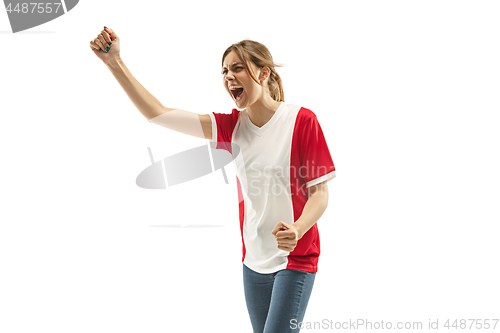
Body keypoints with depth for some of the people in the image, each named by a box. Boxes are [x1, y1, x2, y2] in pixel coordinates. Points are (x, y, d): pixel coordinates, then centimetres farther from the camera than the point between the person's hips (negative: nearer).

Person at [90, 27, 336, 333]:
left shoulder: (302, 120, -11)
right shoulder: (232, 126, 2)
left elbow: (320, 193, -11)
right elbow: (159, 115, -4)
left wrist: (297, 229, -32)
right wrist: (115, 63, -11)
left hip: (296, 258, -5)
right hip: (254, 259, 6)